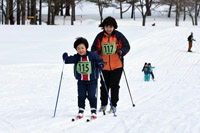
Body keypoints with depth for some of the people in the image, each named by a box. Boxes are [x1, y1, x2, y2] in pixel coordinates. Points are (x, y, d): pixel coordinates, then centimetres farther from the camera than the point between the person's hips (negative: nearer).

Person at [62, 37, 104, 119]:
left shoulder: (92, 55, -9)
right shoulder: (76, 57, -3)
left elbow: (100, 59, -1)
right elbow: (68, 60, -6)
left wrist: (100, 64, -20)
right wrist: (65, 58, -25)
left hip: (92, 80, -2)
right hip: (81, 81, 2)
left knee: (91, 96, -4)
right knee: (81, 96, 2)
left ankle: (93, 111, 9)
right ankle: (81, 111, 13)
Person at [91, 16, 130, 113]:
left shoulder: (118, 35, -3)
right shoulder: (100, 36, 1)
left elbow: (126, 46, -1)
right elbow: (95, 48, 8)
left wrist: (121, 51, -21)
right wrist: (95, 53, -14)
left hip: (117, 66, -2)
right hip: (104, 65, 2)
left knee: (114, 85, -1)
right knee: (104, 85, 7)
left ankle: (113, 105, 8)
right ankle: (103, 104, 21)